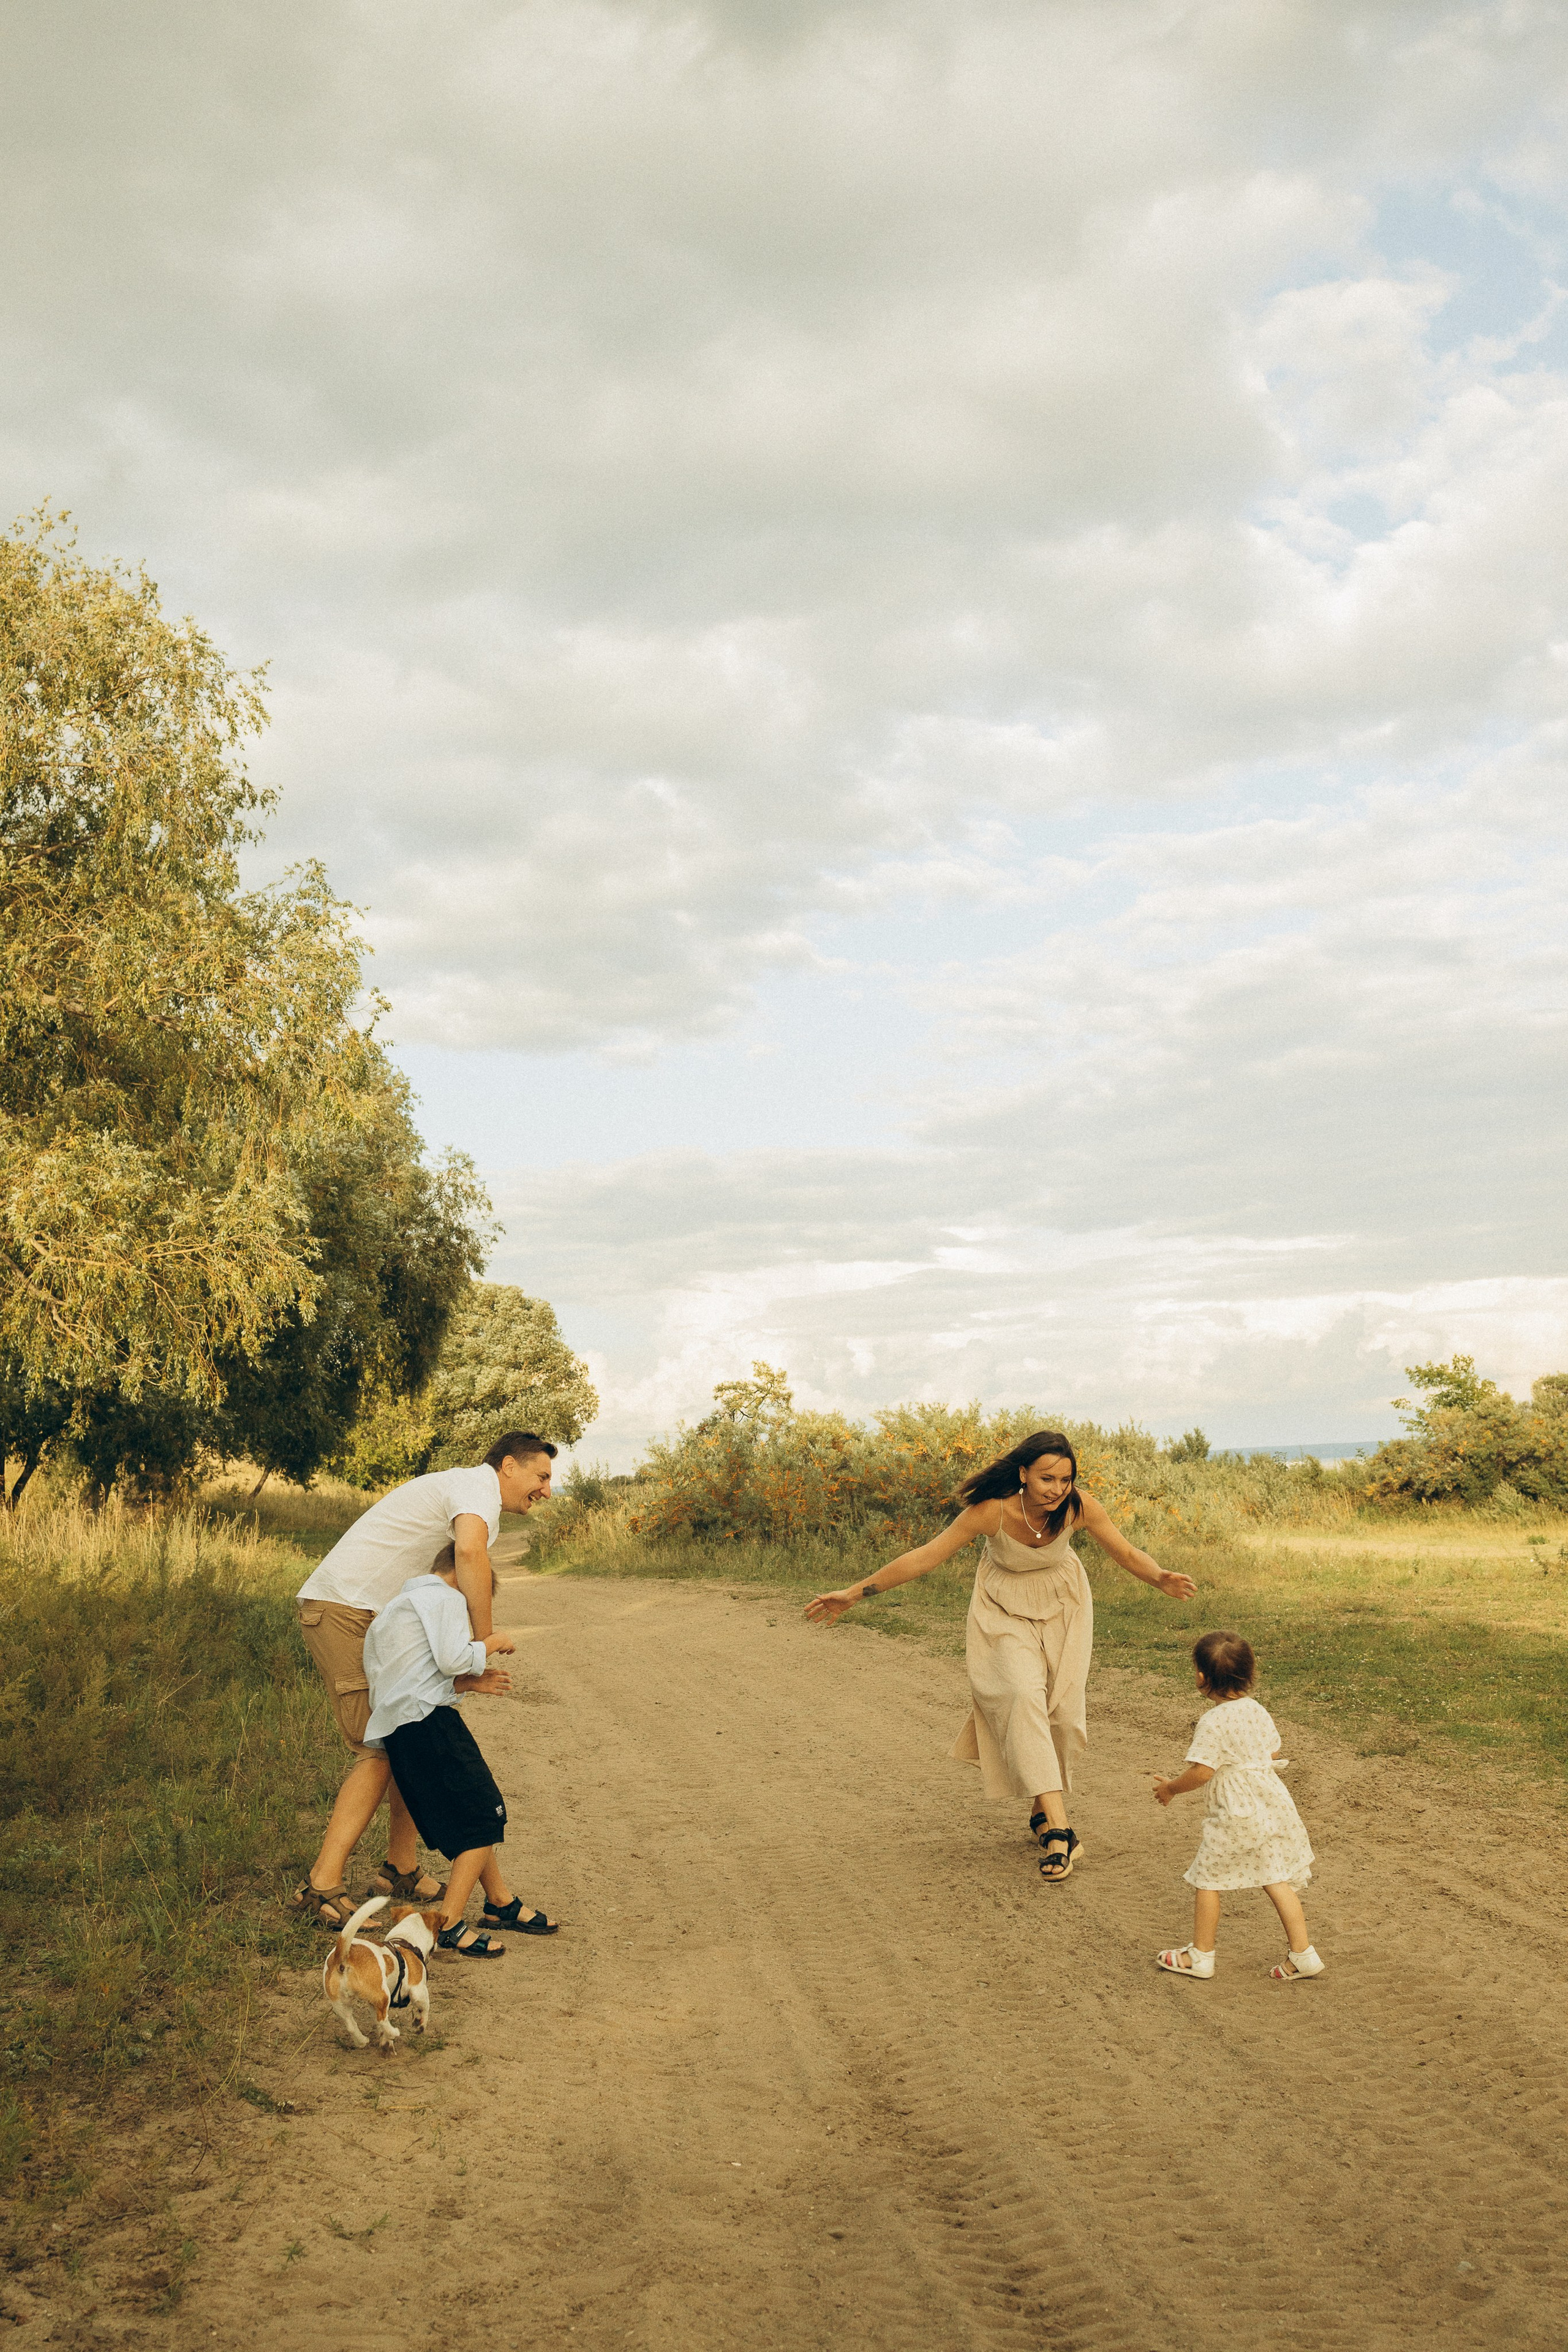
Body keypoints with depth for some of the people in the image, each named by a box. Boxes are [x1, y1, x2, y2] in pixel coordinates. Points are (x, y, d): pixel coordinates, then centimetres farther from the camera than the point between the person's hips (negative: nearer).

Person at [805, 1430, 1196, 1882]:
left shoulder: (1078, 1506, -27)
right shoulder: (992, 1510, -33)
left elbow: (1126, 1553, -13)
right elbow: (925, 1557, -24)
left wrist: (1160, 1578, -35)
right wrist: (855, 1594, -23)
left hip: (1062, 1606, 3)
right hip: (1005, 1611, -2)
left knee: (1061, 1709, -2)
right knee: (1024, 1695, -24)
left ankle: (1043, 1813, 23)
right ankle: (1058, 1827, -26)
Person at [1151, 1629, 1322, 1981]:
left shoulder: (1213, 1722, -18)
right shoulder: (1258, 1711, 5)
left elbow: (1201, 1772, -20)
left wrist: (1170, 1788, -4)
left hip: (1235, 1814, -7)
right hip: (1274, 1803, 7)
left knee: (1207, 1879, 7)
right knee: (1276, 1877, 13)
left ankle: (1201, 1955, 17)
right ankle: (1302, 1953, 13)